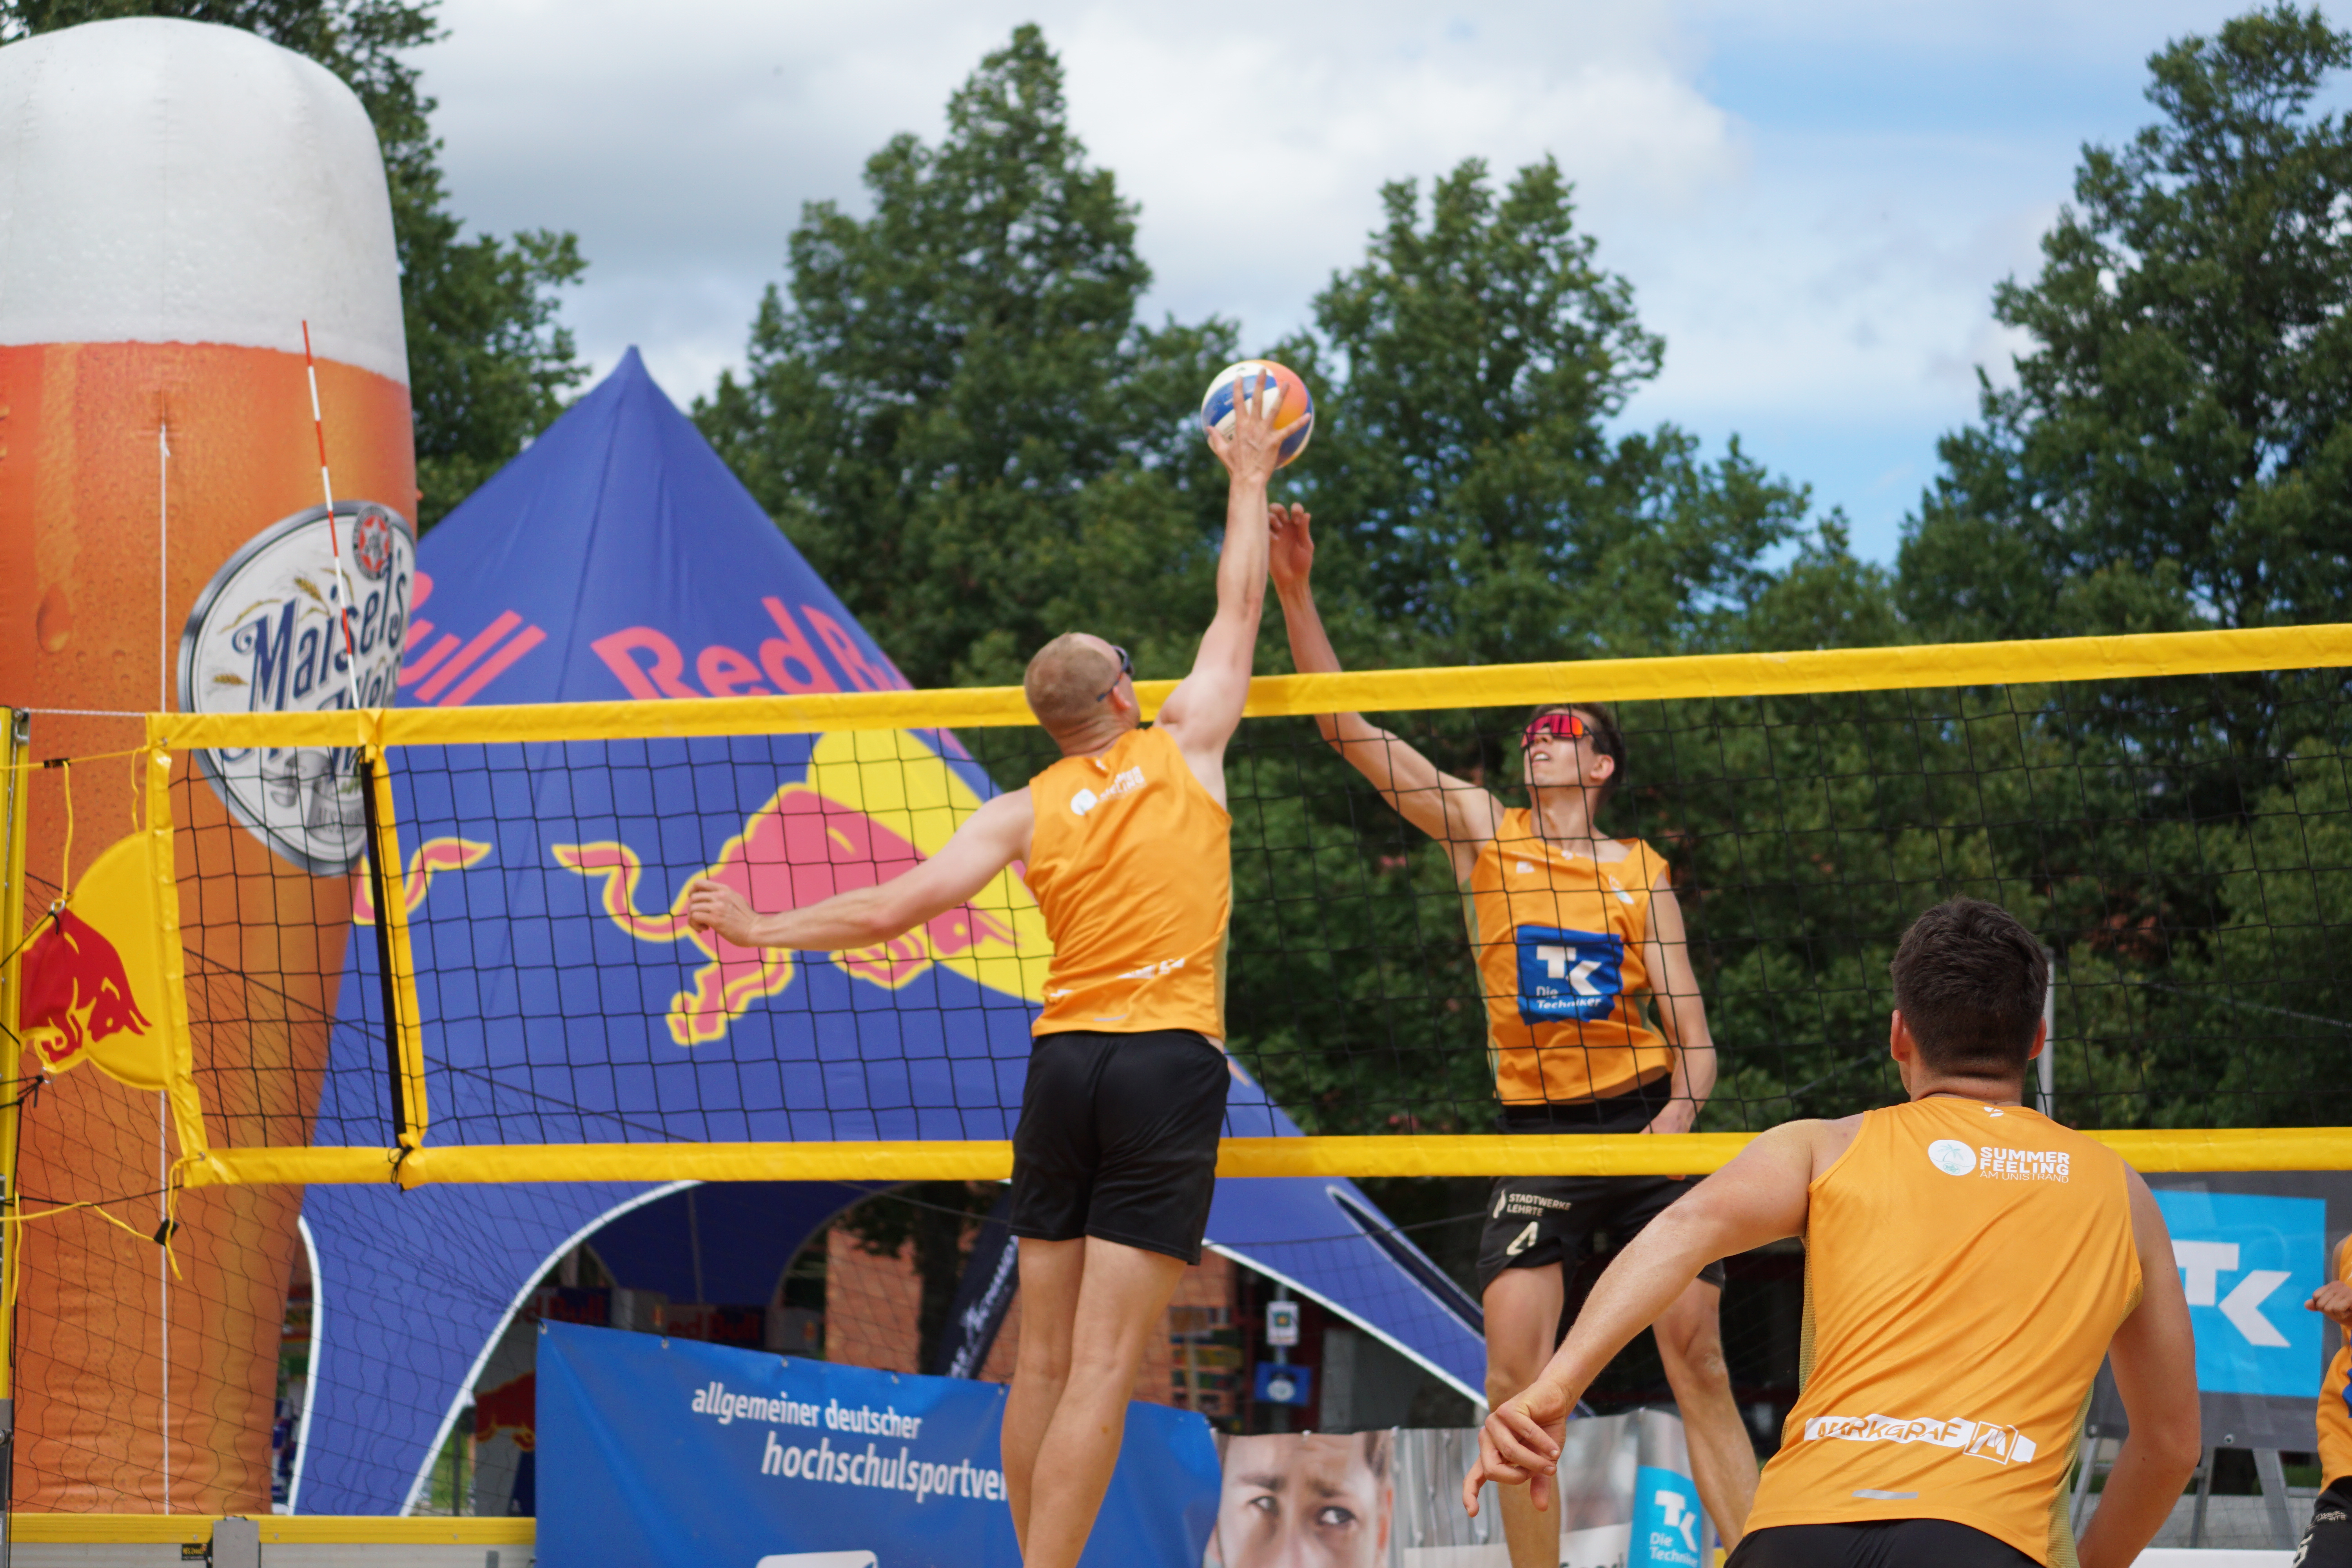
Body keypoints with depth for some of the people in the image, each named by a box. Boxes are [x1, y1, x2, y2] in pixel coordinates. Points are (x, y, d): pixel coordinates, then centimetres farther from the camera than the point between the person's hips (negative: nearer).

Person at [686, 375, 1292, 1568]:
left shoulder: (1026, 811, 7)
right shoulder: (1183, 750, 5)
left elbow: (895, 906, -2)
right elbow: (1240, 607, 18)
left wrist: (762, 929, 9)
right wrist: (1248, 482, 32)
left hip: (1063, 1059, 3)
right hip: (1170, 1063, -3)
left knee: (1043, 1363, 11)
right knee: (1102, 1370, -10)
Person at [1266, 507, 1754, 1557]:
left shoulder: (1642, 872, 7)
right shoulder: (1484, 833, 6)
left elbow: (1692, 1037, 7)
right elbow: (1345, 727, 0)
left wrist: (1677, 1117, -13)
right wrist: (1296, 595, -8)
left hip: (1643, 1124, 0)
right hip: (1535, 1133, 0)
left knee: (1699, 1361, -6)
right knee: (1514, 1371, -12)